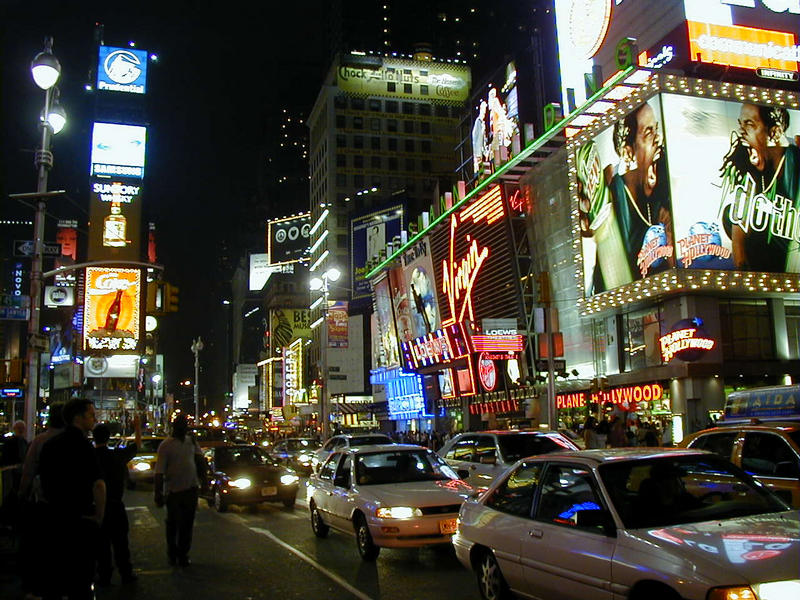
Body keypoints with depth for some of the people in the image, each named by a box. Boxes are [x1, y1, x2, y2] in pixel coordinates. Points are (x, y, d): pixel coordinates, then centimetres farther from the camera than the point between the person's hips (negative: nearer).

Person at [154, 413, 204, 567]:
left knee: (187, 524, 10)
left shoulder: (191, 441, 6)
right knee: (173, 524, 8)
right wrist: (158, 494, -15)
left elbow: (200, 458, 20)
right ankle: (172, 554, 23)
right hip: (173, 490, -5)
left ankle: (183, 554, 21)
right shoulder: (166, 445, -10)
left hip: (191, 489, 5)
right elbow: (159, 472, -12)